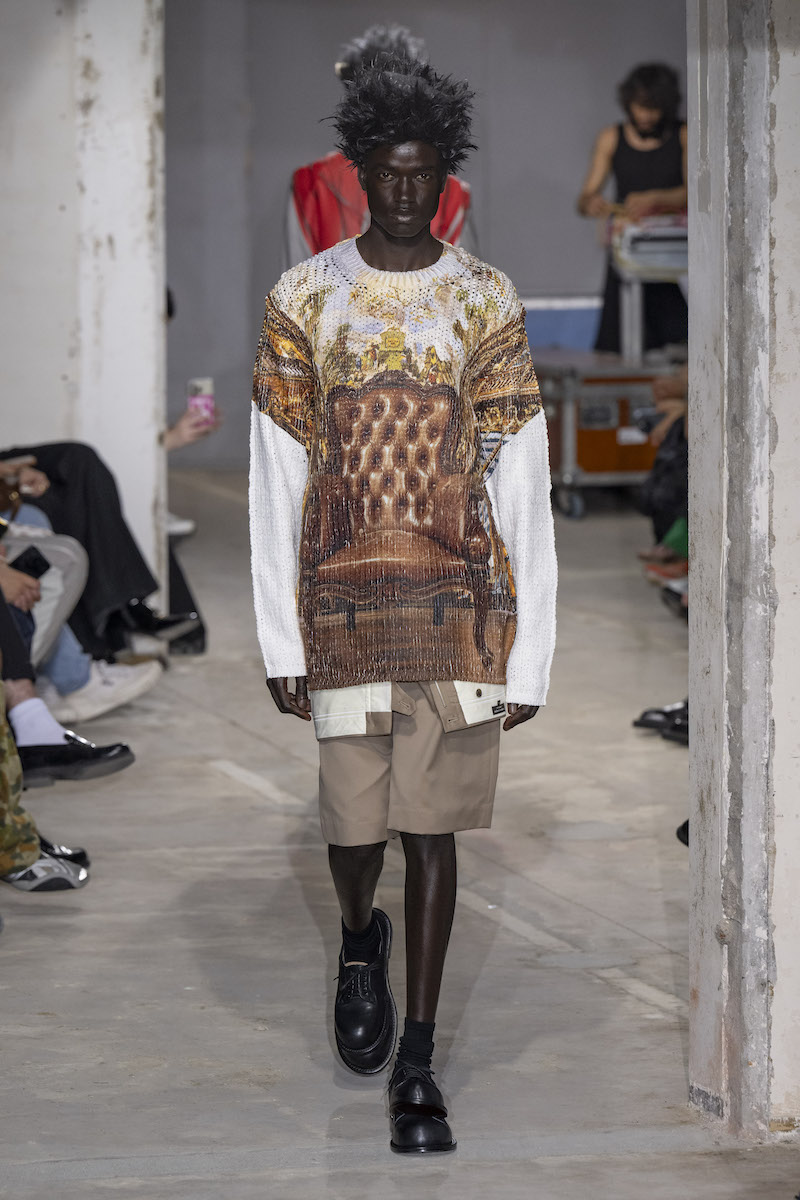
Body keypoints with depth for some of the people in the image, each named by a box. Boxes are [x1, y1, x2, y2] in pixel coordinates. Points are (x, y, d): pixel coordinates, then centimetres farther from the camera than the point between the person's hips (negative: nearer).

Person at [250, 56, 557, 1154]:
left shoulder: (489, 305, 1)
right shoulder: (303, 301, 1)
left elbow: (522, 492, 1)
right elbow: (276, 485, 2)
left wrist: (529, 655, -3)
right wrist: (281, 641, -1)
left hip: (460, 607, 0)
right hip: (345, 602, 0)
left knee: (432, 829, 1)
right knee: (354, 823, 2)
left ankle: (415, 1064, 9)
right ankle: (360, 941, 38)